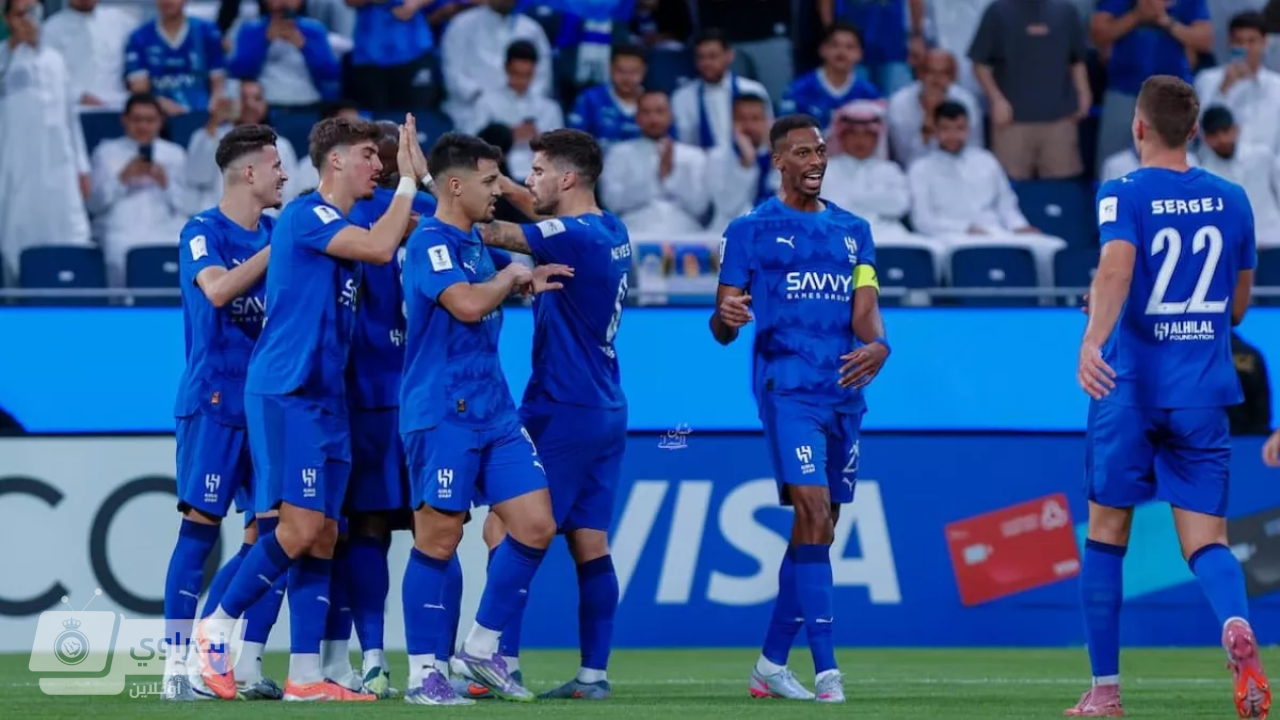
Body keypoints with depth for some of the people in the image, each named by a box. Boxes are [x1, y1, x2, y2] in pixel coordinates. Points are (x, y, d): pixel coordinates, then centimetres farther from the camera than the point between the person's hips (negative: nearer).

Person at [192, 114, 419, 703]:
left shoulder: (341, 227, 17)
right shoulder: (307, 215, -11)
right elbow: (380, 247, -22)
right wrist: (409, 179, -12)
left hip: (325, 398, 9)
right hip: (286, 393, -9)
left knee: (323, 536, 4)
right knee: (301, 527, -14)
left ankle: (305, 675, 3)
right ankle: (216, 627, 1)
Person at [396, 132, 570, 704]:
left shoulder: (474, 243, 16)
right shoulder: (430, 242, -12)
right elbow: (467, 304, -26)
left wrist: (523, 282, 22)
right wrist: (510, 277, -9)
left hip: (494, 411, 9)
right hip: (442, 414, -9)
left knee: (536, 526, 2)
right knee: (438, 538, -4)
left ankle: (481, 648, 14)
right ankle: (423, 673, 3)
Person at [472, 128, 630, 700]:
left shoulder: (575, 237, -17)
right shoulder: (611, 233, 9)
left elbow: (490, 233, -15)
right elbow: (532, 211, 21)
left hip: (562, 412, -9)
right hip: (604, 411, 9)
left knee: (506, 531, -4)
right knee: (591, 545, 7)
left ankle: (503, 662, -6)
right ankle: (594, 673, 6)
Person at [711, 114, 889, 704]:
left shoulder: (853, 230, 15)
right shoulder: (751, 230, 2)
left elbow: (864, 309, 6)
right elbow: (722, 328, 0)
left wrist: (877, 345, -17)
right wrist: (725, 317, -25)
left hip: (844, 393, 6)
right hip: (787, 389, -6)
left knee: (815, 531, 8)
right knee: (814, 517, -18)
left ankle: (772, 664, 19)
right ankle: (826, 671, -21)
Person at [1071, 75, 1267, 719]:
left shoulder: (1123, 196, -4)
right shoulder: (1231, 200, 9)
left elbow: (1117, 266, -24)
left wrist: (1093, 339, -37)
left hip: (1131, 387, -3)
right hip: (1203, 392, 3)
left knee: (1107, 533, 11)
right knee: (1205, 540, 1)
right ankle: (1235, 625, -33)